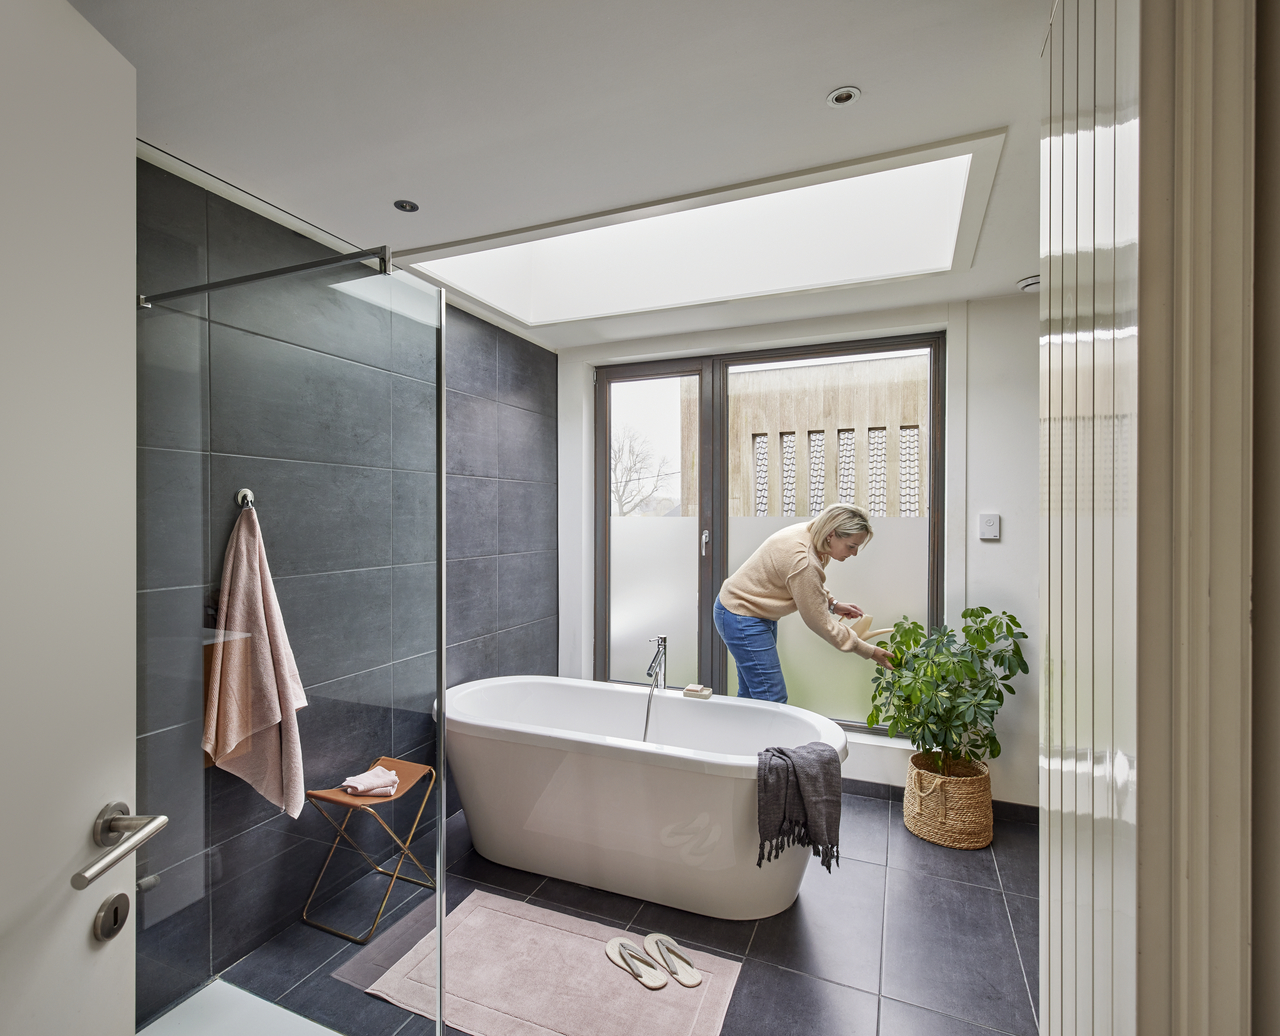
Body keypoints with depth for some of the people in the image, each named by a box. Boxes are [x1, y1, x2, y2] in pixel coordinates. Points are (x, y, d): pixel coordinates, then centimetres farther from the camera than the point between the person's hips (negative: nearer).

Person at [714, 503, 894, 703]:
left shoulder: (809, 534, -4)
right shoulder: (803, 560, -31)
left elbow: (809, 588, 17)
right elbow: (819, 622, -21)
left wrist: (832, 603, 1)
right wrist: (869, 652, -14)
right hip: (742, 618, -10)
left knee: (751, 695, 17)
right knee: (773, 700, -9)